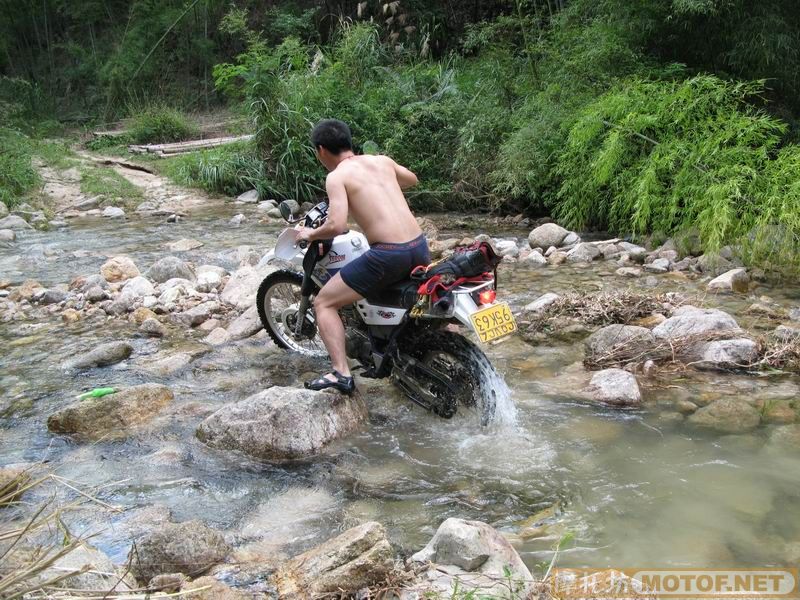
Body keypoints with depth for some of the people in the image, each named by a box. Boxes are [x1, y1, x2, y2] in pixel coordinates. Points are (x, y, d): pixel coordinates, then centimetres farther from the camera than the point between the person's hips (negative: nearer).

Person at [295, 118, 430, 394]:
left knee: (324, 303, 4)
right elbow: (412, 179, 35)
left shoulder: (337, 176, -3)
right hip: (420, 247, 7)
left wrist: (310, 234, 3)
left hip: (388, 255, -7)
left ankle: (341, 374, -7)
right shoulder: (381, 160, 15)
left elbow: (337, 225, -16)